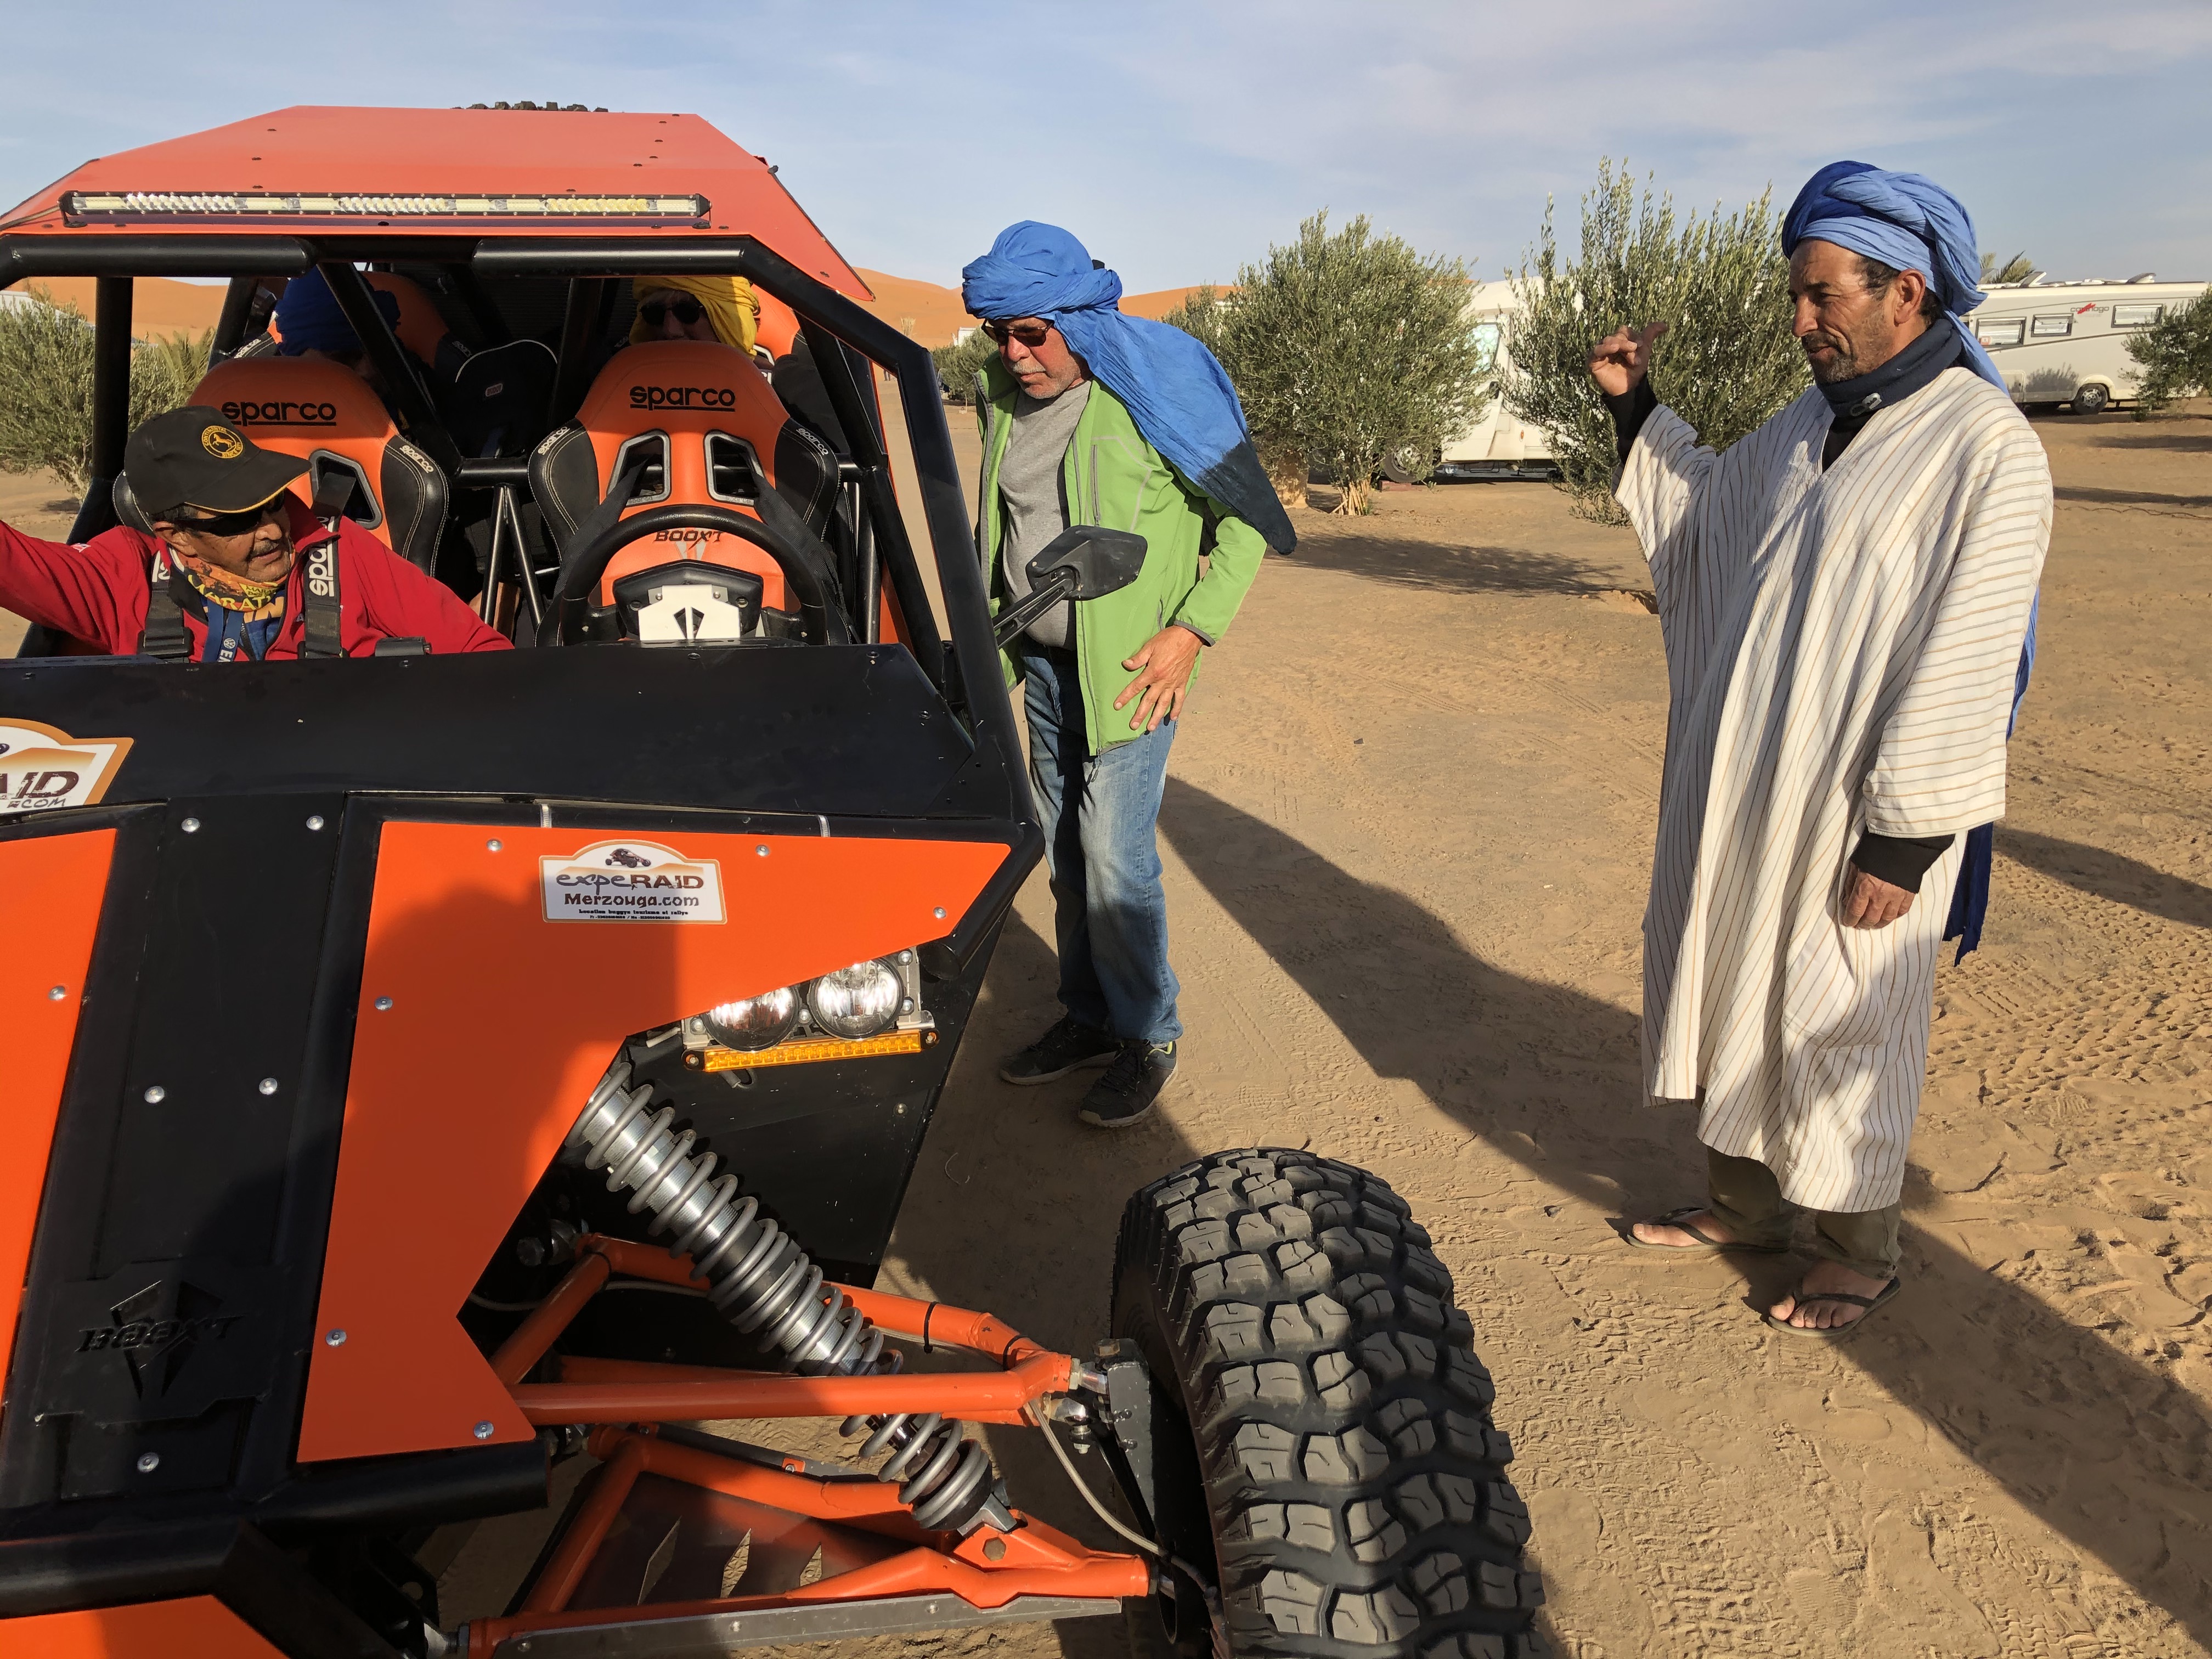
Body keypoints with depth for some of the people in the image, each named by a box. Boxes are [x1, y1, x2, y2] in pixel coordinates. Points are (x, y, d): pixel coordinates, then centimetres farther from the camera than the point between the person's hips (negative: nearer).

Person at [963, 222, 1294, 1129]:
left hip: (1129, 669, -6)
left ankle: (1147, 1037, 13)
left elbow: (1247, 519, -9)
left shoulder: (1153, 388, -14)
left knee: (1115, 857, -6)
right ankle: (1089, 1018, 30)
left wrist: (1191, 629, -16)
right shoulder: (1005, 395, 4)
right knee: (1065, 851, 14)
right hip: (1042, 662, 7)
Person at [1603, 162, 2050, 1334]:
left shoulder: (1986, 448, -17)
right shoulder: (1810, 423, 8)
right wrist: (1636, 409, 15)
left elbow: (1964, 667, -20)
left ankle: (1858, 1257, 27)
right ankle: (1743, 1205, 37)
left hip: (1855, 817, -8)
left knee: (1840, 1034, 6)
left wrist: (1901, 840, -20)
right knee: (1730, 992, 18)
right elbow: (1706, 502, 27)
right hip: (1745, 796, 8)